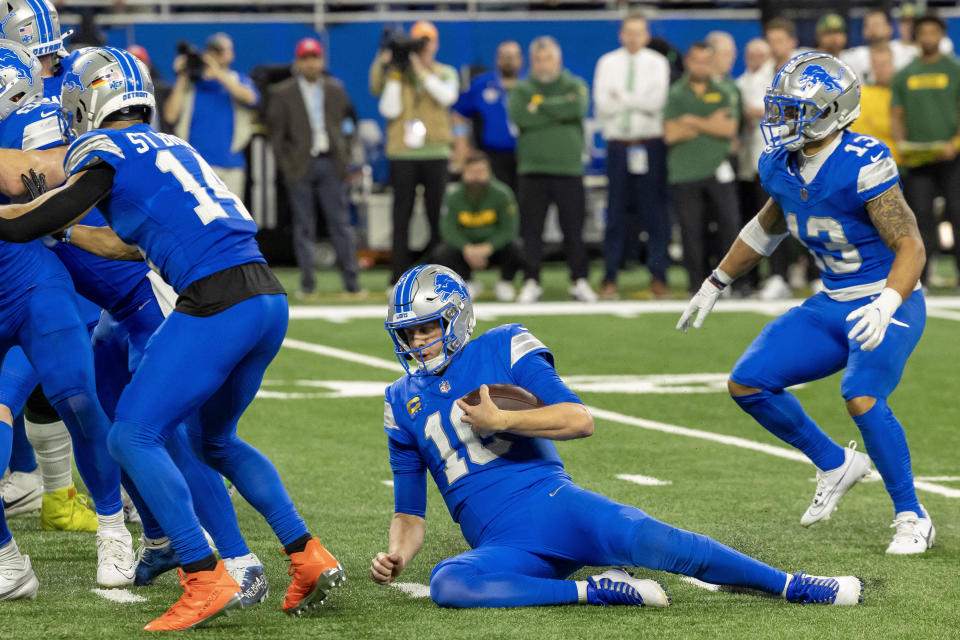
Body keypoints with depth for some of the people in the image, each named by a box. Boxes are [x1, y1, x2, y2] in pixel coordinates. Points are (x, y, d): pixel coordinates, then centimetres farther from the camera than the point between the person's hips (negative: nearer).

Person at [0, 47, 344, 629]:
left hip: (217, 306, -8)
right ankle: (308, 555, 17)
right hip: (270, 298, 8)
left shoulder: (103, 152, 1)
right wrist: (67, 232, 39)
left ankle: (206, 578, -11)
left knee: (133, 437, -2)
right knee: (214, 439, 25)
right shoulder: (170, 147, 25)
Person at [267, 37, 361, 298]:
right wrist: (286, 164, -5)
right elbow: (275, 132, 1)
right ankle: (307, 283, 4)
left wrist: (345, 155, 8)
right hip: (300, 166, -2)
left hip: (330, 164, 2)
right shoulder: (283, 93, 2)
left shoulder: (335, 89, 11)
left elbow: (349, 120, 17)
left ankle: (351, 280, 1)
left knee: (340, 223, -1)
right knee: (304, 226, 0)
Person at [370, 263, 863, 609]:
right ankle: (593, 592, -23)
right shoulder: (403, 402, 17)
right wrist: (396, 557, -1)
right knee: (447, 584, -33)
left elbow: (580, 420, -7)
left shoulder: (501, 350, 4)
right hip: (497, 545, 3)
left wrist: (499, 421, -13)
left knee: (646, 540, -31)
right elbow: (410, 513, 19)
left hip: (547, 500, -3)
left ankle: (793, 586, -21)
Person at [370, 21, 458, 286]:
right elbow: (389, 110, -4)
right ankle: (399, 278, 0)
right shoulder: (397, 74, 8)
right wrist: (394, 76, -8)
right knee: (401, 216, -2)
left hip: (435, 153, 1)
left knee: (437, 215, 1)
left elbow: (447, 96, -12)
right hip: (402, 154, 0)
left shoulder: (445, 74, 10)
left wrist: (421, 72, -14)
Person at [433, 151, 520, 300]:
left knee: (515, 248, -32)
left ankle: (505, 282, 2)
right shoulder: (454, 195, -12)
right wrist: (468, 249, -31)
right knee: (442, 253, -27)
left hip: (493, 247, -1)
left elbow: (508, 230, -16)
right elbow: (448, 229, -14)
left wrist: (487, 248, -31)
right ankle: (469, 282, 5)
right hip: (465, 246, 1)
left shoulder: (501, 193, -16)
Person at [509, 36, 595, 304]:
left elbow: (578, 107, -13)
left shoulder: (574, 86, 9)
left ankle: (579, 282, 10)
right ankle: (531, 282, 8)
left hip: (568, 171, 0)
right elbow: (519, 115, -11)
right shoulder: (521, 89, 10)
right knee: (531, 229, 0)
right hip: (533, 169, 0)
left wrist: (540, 106, -9)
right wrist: (559, 113, -8)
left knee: (574, 229, 1)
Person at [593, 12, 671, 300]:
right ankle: (610, 278, 6)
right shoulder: (607, 63, 9)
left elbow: (656, 100, -10)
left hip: (650, 146, -1)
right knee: (616, 212, 2)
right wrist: (637, 101, -7)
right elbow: (602, 104, -2)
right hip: (618, 144, 1)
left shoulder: (657, 63, 5)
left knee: (655, 210, -3)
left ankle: (658, 276, 3)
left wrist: (621, 98, -7)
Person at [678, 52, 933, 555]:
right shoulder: (781, 166, 1)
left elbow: (911, 248, -25)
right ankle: (834, 465, 18)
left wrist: (885, 306, -41)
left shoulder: (863, 165, -23)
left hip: (889, 305, -8)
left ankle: (911, 518, -10)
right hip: (832, 306, 8)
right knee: (747, 384, -2)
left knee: (862, 399, -30)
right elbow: (767, 227, 21)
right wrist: (716, 283, 26)